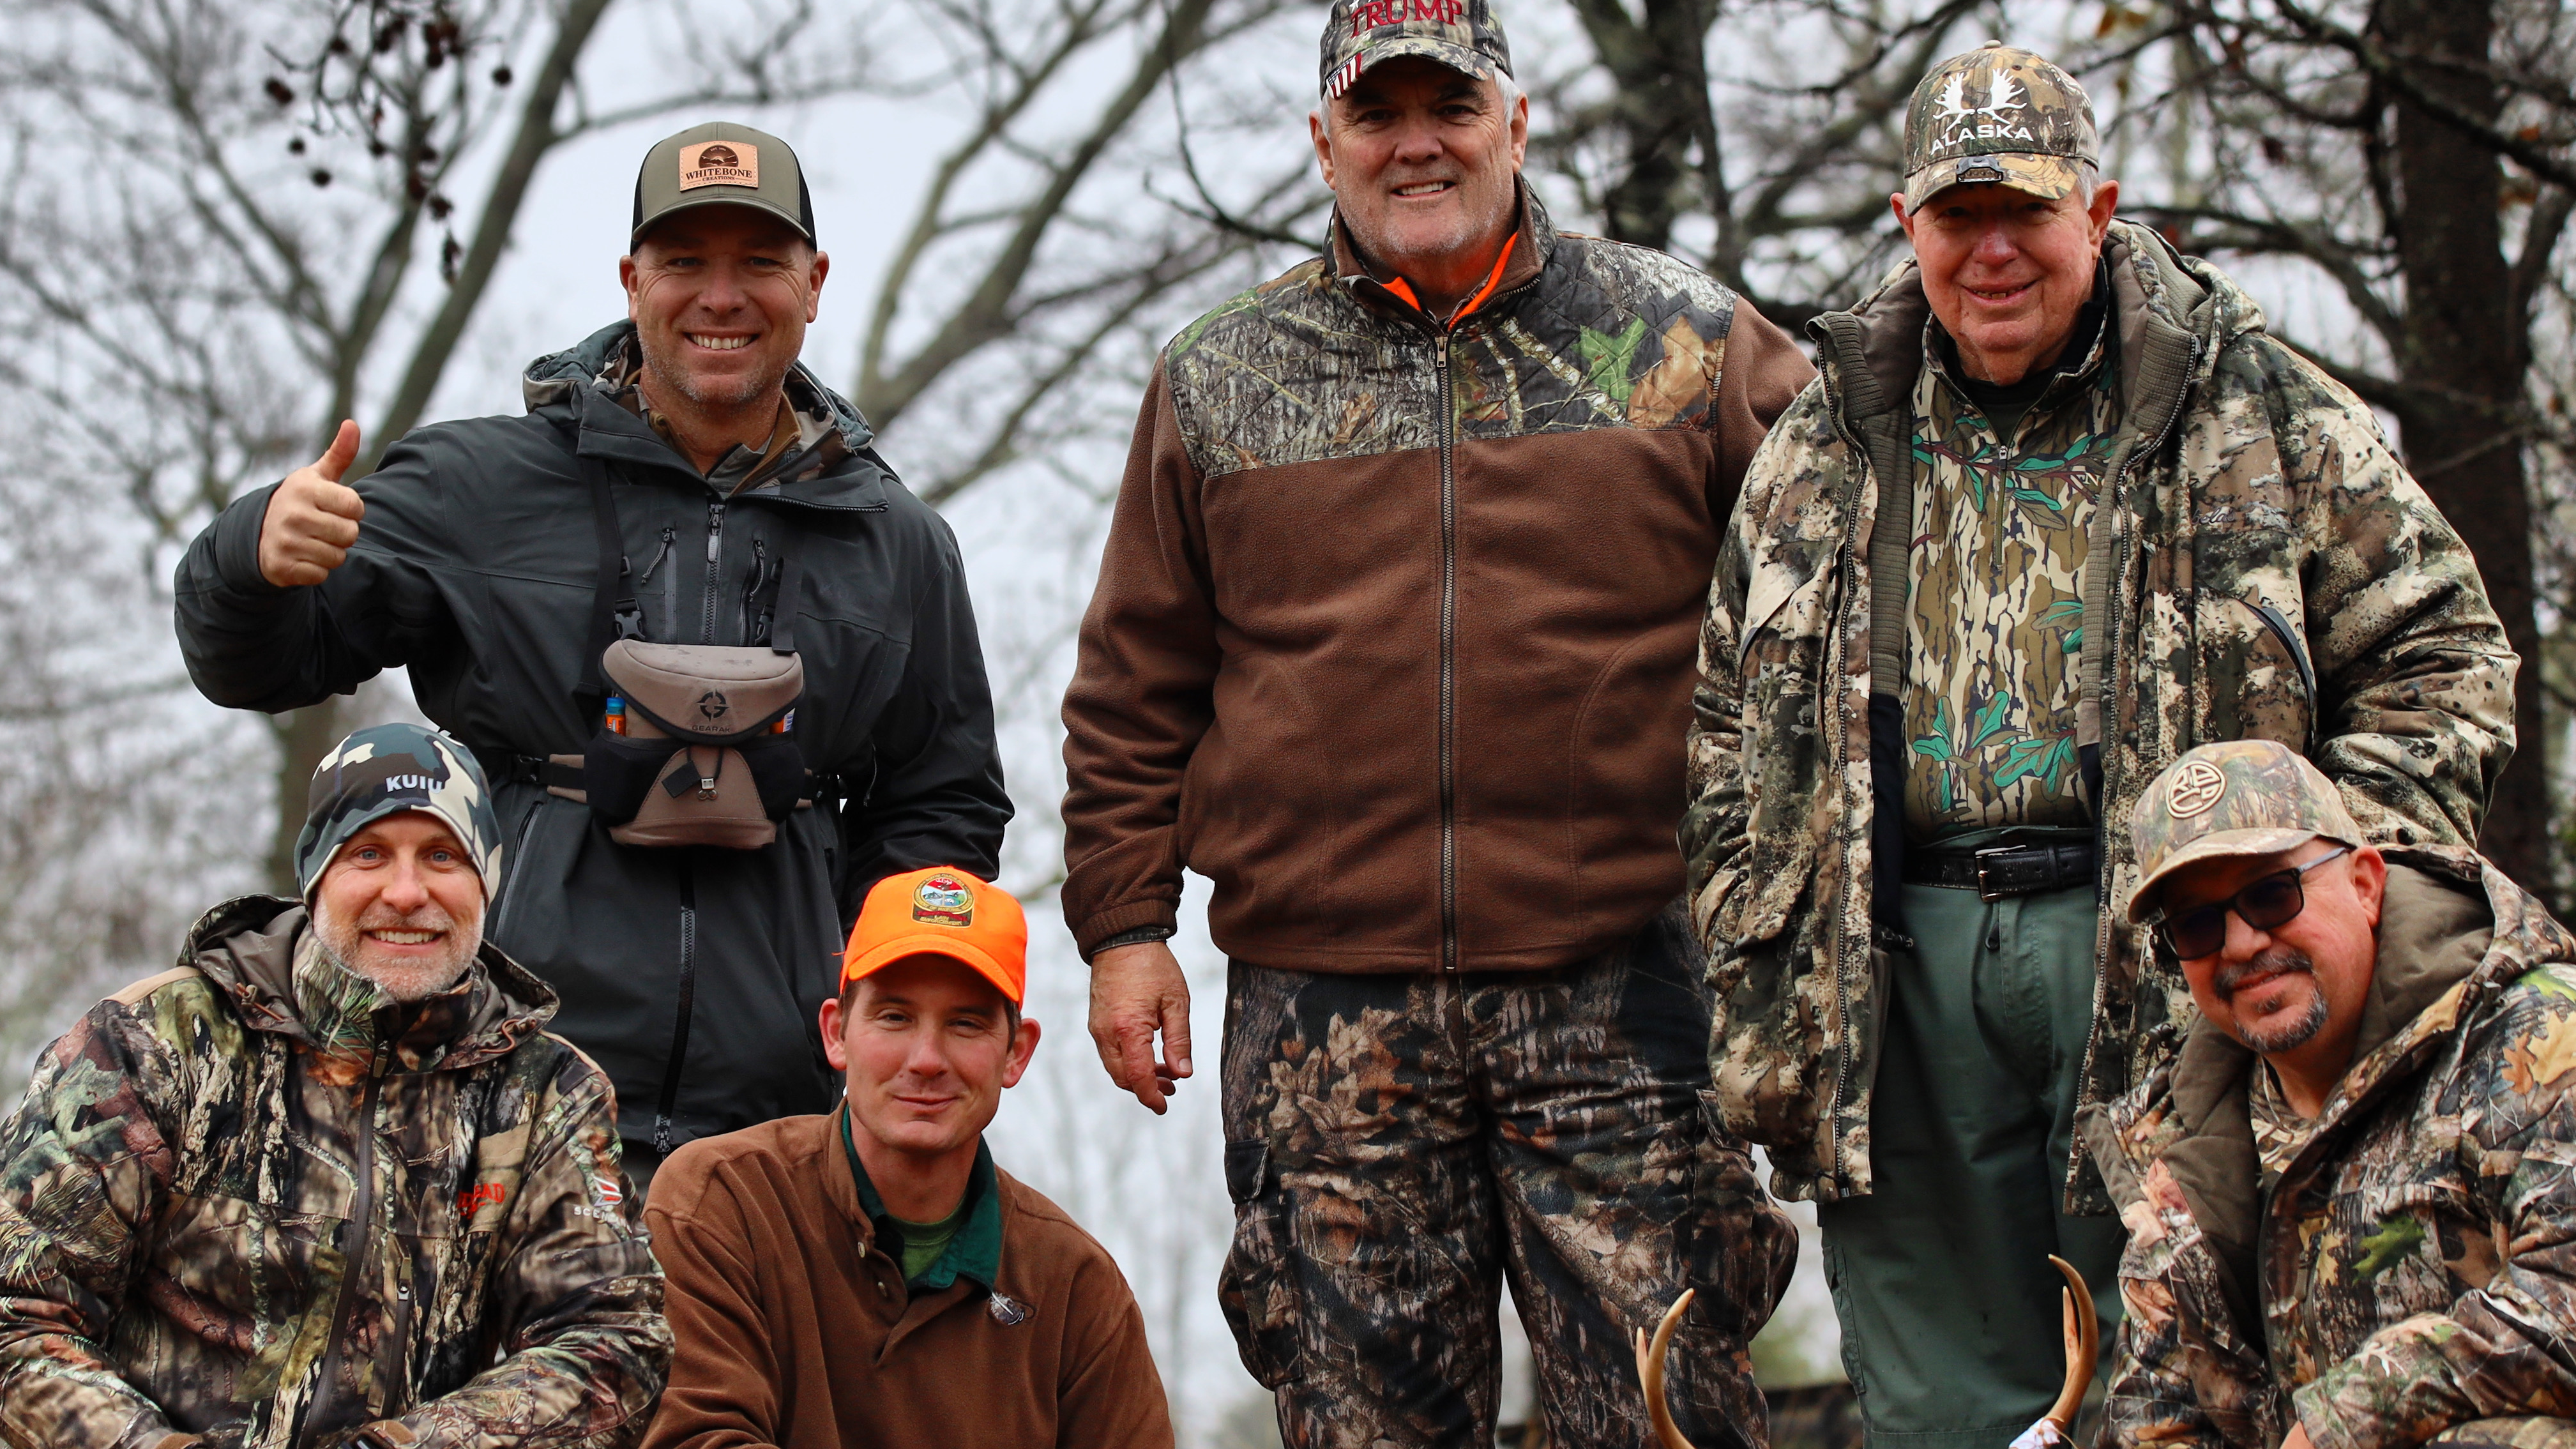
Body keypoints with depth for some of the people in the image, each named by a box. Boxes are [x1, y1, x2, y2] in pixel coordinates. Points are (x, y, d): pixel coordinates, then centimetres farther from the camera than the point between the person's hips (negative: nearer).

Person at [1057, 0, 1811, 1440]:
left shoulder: (1688, 347, 6)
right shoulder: (1219, 380, 11)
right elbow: (1136, 687, 14)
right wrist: (1124, 922, 8)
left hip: (1614, 995, -1)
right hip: (1322, 1002, 2)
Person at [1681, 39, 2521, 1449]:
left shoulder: (2259, 411, 5)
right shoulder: (1824, 447, 14)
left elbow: (2436, 647, 6)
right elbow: (1730, 714, 20)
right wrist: (1756, 972, 10)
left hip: (2164, 961, -3)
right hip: (1901, 975, 3)